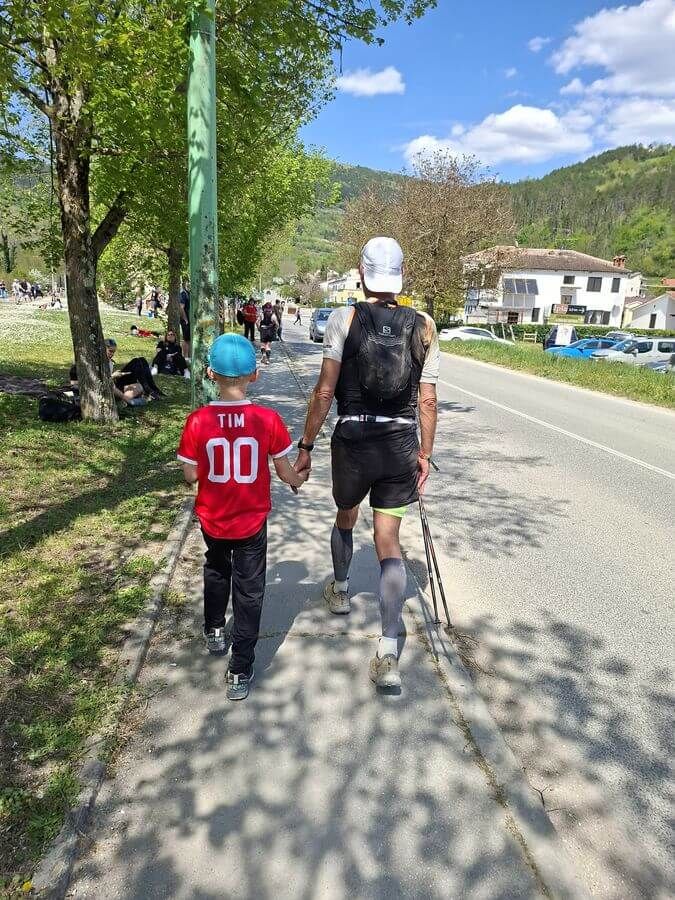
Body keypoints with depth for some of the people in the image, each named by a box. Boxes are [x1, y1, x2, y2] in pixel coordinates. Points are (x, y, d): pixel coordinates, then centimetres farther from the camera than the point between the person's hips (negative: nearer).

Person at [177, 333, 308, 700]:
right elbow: (285, 472, -7)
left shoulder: (198, 421, -15)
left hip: (212, 520, 2)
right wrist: (299, 480, 16)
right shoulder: (268, 420, -16)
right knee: (249, 591, 11)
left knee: (216, 571, 30)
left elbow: (190, 476, -7)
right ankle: (240, 671, 18)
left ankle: (214, 631, 49)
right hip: (252, 522, -1)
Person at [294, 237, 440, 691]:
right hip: (402, 442, 1)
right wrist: (425, 455, 10)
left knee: (345, 518, 26)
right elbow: (428, 401, 1)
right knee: (389, 540, 5)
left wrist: (306, 445, -2)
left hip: (353, 439, -1)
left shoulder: (345, 319, -6)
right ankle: (389, 651, -1)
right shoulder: (424, 327, 2)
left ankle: (340, 590, 49)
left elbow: (325, 390, -10)